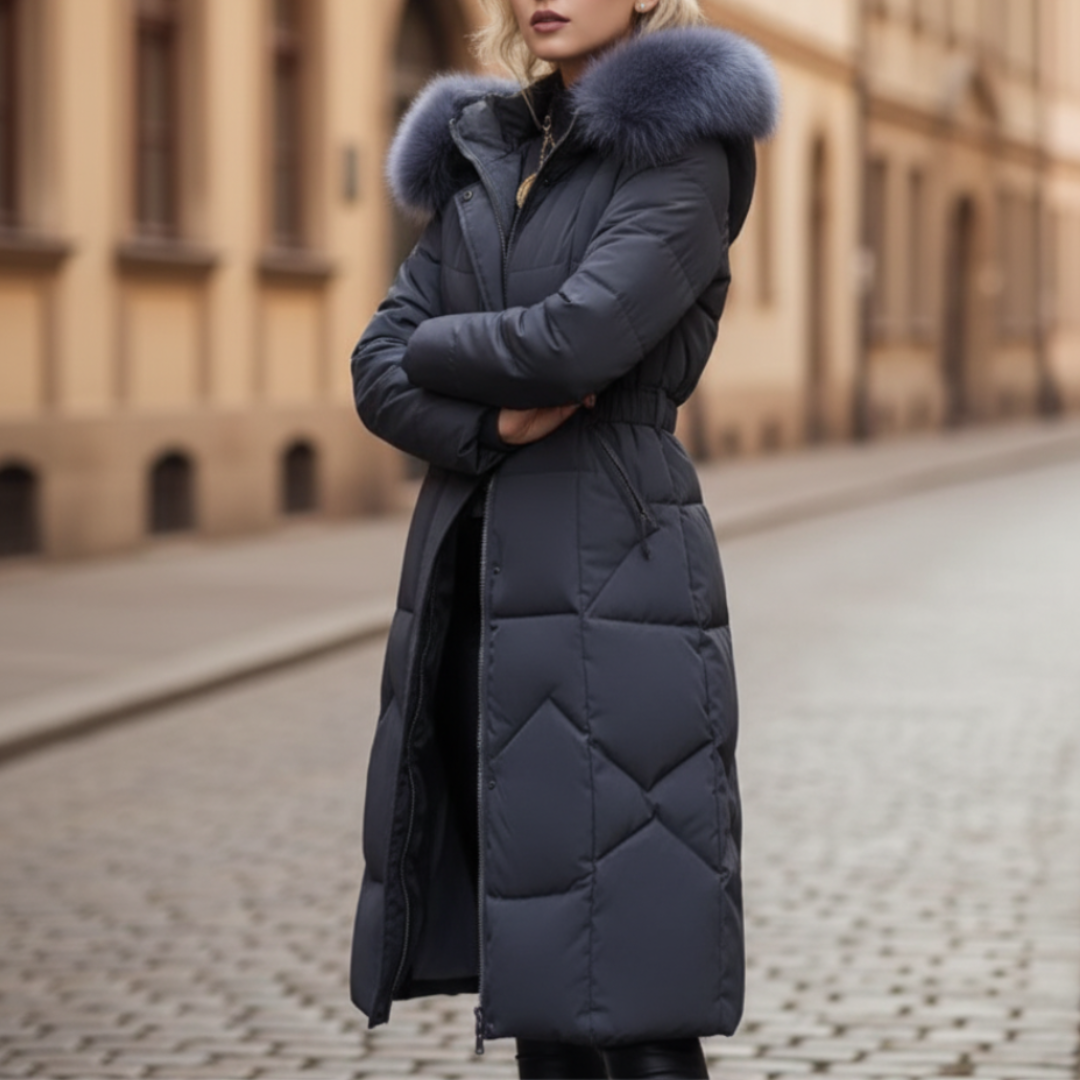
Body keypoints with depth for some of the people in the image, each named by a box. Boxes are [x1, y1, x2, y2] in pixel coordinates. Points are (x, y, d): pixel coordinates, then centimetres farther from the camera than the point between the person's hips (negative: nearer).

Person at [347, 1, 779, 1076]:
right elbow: (378, 374, 8)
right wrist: (493, 425, -11)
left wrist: (431, 345, -1)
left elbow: (575, 340, -19)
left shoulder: (683, 156, -5)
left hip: (611, 576, -6)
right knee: (533, 971, 10)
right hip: (472, 578, 7)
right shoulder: (486, 158, 15)